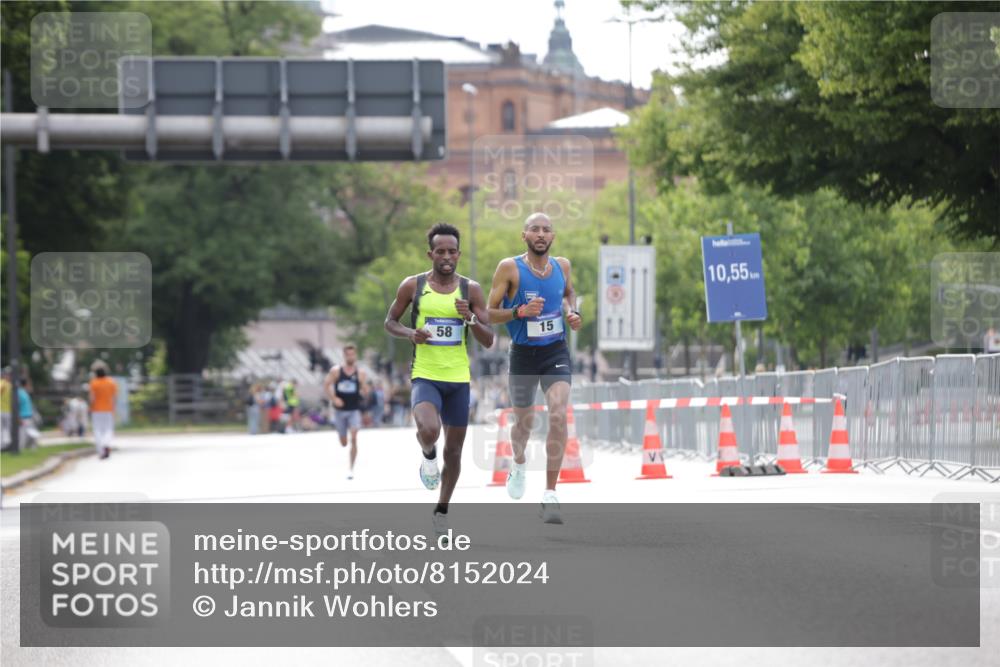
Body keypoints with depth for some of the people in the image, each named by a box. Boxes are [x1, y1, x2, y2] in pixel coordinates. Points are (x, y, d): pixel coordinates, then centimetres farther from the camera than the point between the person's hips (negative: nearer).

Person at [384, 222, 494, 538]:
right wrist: (410, 333, -11)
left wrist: (470, 318, -19)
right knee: (428, 430, -31)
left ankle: (442, 510, 31)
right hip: (425, 377, -2)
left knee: (454, 450, 10)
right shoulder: (413, 286, -2)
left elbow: (488, 341, 0)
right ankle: (428, 455, 5)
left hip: (458, 380, 2)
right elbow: (390, 322, 10)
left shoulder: (471, 289, 0)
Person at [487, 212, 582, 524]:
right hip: (523, 354, -1)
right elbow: (489, 313, -8)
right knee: (524, 421, 14)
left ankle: (550, 495, -16)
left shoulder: (562, 265, 2)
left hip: (556, 352, 1)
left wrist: (572, 313, 4)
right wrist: (519, 311, -25)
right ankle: (518, 465, 51)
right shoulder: (509, 268, -10)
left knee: (558, 416, -19)